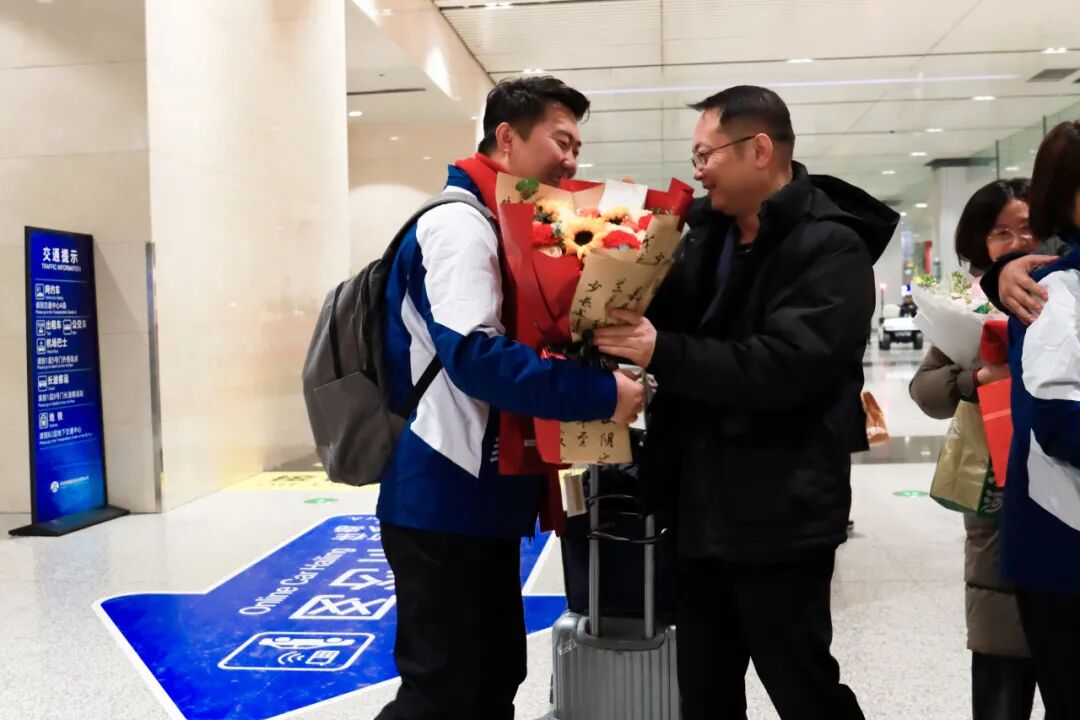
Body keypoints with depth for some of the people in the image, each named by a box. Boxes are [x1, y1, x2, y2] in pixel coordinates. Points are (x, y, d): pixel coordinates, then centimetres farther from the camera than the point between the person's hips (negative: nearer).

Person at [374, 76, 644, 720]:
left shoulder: (503, 227, 16)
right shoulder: (461, 224, -15)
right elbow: (475, 357, -28)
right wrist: (600, 394, -26)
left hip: (482, 496, 10)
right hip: (446, 499, -10)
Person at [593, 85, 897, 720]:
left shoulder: (831, 247, -13)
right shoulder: (709, 233, 10)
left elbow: (784, 366, -25)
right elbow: (674, 315, 12)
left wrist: (661, 353, -25)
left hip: (780, 514, -7)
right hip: (703, 505, 8)